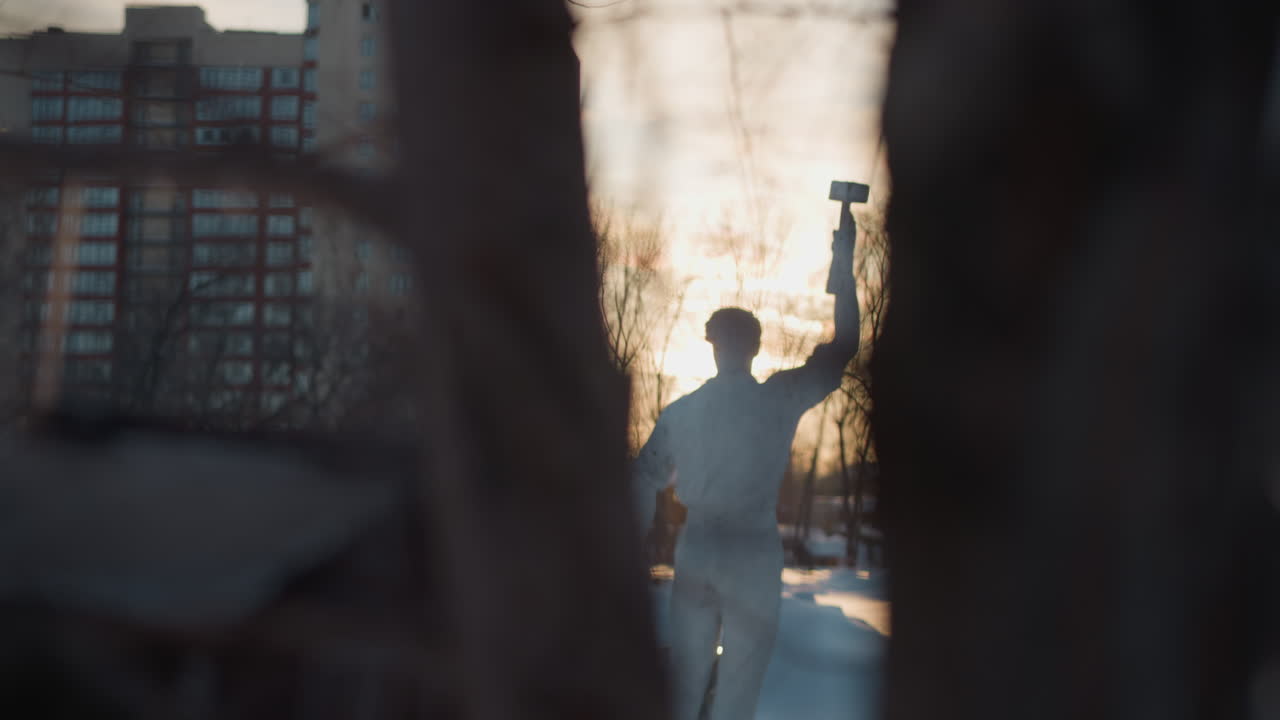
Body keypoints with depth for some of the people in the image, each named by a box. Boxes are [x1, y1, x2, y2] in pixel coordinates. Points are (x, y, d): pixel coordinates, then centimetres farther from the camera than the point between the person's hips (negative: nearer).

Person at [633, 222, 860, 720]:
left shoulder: (681, 411, 4)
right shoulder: (779, 399, -7)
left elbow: (644, 481, 6)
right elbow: (843, 349, -1)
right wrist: (843, 267, 6)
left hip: (695, 550, 4)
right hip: (753, 553, -4)